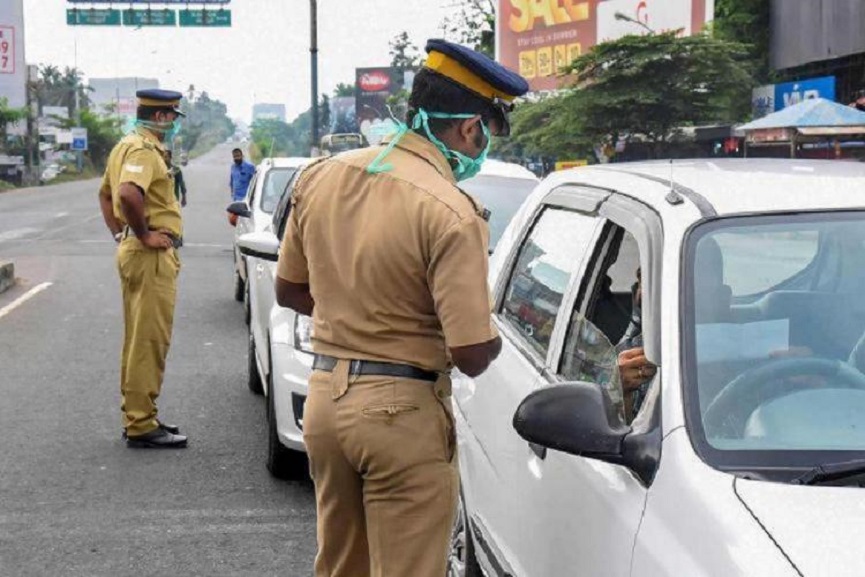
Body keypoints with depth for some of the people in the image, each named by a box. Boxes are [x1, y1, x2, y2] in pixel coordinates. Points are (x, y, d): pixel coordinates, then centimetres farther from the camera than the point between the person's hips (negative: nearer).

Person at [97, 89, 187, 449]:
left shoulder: (126, 145, 17)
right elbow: (129, 193, -33)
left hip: (133, 252, 11)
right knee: (150, 341, -6)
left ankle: (136, 416, 25)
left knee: (138, 339, 16)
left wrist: (119, 234, 19)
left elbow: (106, 193, 27)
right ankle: (142, 426, -3)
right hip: (152, 256, -11)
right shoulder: (145, 149, -16)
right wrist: (144, 235, -22)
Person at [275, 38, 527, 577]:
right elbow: (471, 354, -19)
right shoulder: (452, 214, -20)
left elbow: (289, 291, 14)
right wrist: (494, 336, 3)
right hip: (402, 414, -7)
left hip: (325, 397, 7)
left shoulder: (321, 176, 2)